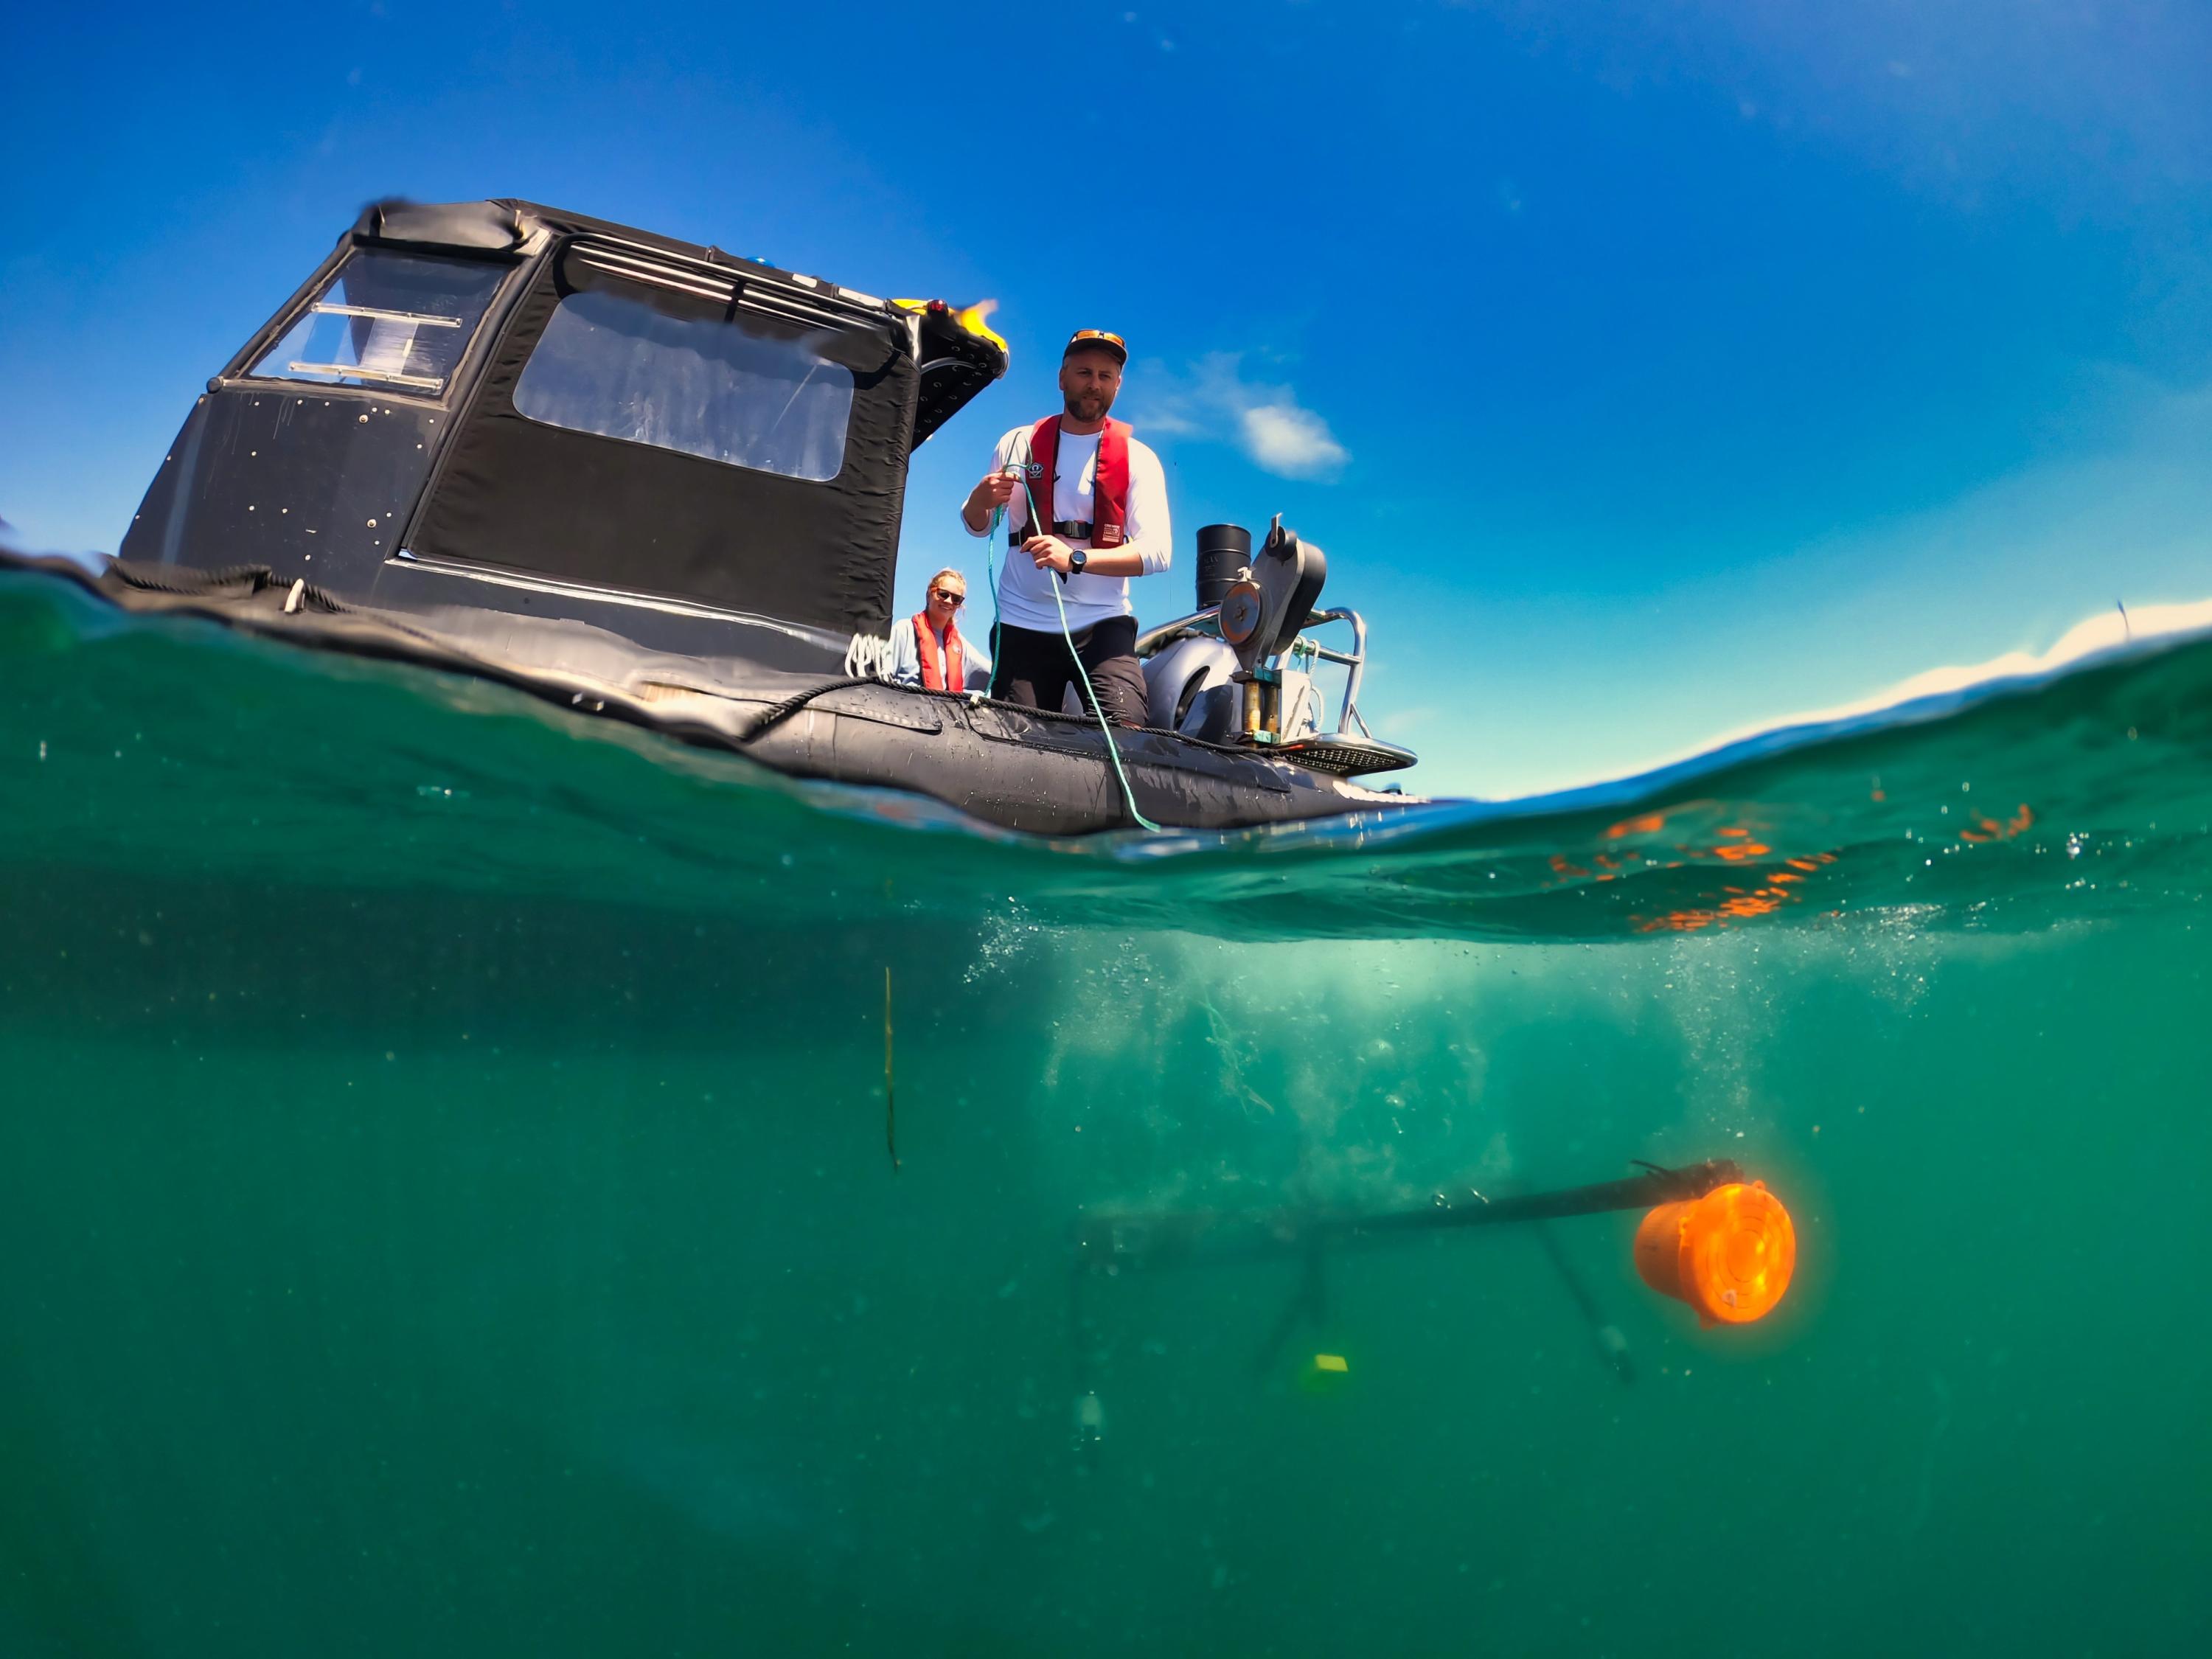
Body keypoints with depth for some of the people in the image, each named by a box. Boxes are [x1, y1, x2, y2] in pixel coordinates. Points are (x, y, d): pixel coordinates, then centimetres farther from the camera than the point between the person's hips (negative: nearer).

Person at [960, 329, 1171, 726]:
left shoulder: (1138, 458, 2)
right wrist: (981, 499, -9)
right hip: (1023, 624, 2)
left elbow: (1157, 552, -10)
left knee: (1125, 734, -22)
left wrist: (1076, 559, -24)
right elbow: (976, 527, 16)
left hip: (1103, 624, -1)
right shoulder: (1019, 444, 8)